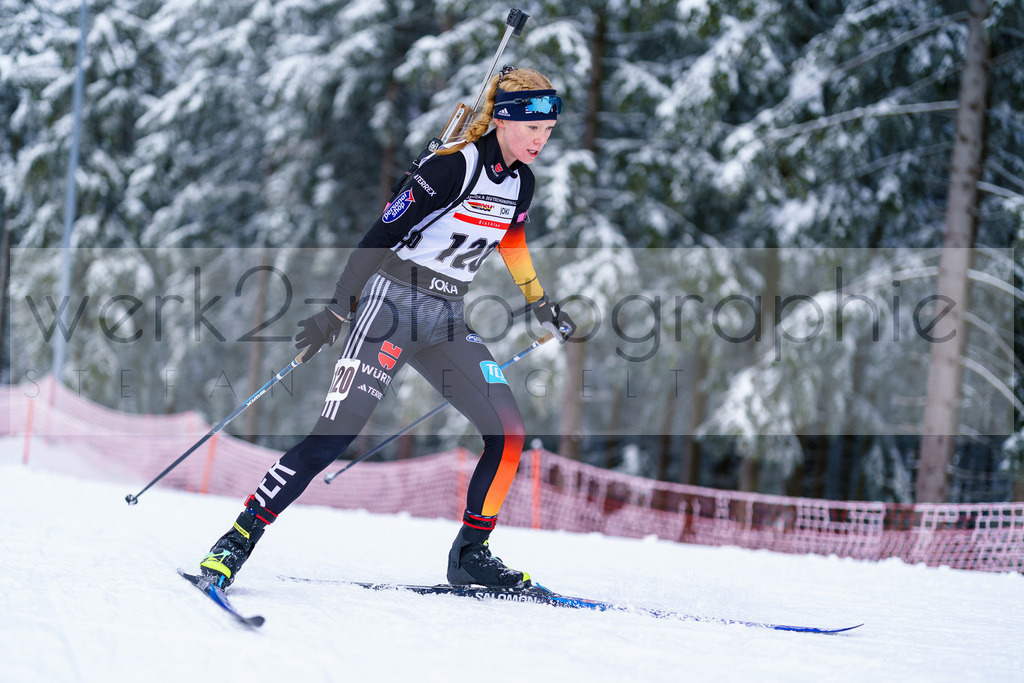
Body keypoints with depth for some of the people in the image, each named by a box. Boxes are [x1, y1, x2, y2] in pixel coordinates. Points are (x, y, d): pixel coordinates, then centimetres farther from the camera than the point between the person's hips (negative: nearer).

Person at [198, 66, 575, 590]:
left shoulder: (521, 182, 7)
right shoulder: (453, 165, -16)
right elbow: (383, 233, -16)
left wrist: (541, 304, 36)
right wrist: (338, 309, -18)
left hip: (446, 321, 7)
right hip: (392, 305, -7)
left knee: (508, 432, -4)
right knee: (337, 432, -17)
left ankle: (470, 553, 10)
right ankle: (239, 539, -11)